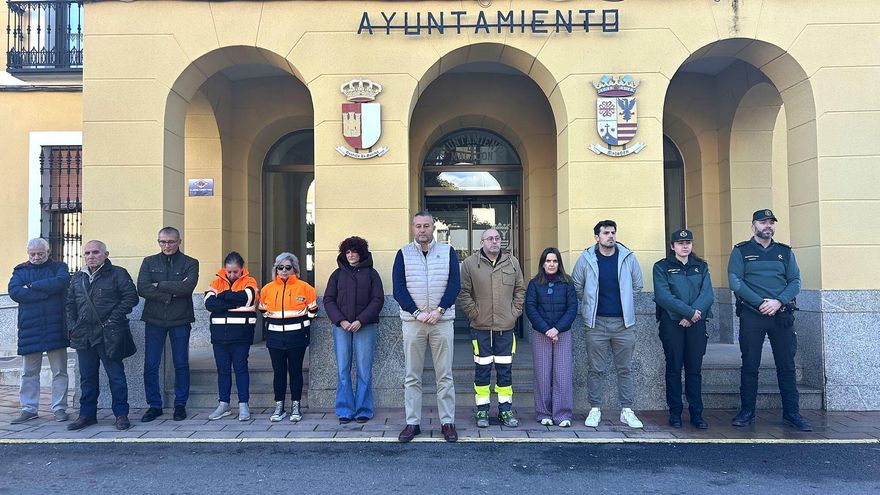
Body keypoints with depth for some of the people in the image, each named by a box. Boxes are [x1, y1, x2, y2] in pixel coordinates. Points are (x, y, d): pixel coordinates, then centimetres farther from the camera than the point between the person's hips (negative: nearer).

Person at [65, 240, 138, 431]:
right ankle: (87, 414, 23)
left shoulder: (117, 274, -3)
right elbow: (69, 303, 21)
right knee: (87, 377, 13)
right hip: (83, 336, 6)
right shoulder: (78, 277, 15)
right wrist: (72, 326, 8)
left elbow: (131, 297, -9)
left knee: (116, 376, -2)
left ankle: (121, 414, 6)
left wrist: (112, 320, -13)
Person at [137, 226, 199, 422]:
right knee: (150, 365, 3)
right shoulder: (149, 262, 9)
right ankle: (154, 406, 17)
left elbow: (188, 287, -15)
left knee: (181, 364, 5)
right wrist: (171, 293, -14)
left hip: (180, 320, -2)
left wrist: (159, 285, -10)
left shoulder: (190, 263, 3)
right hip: (154, 320, 2)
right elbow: (142, 288, -6)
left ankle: (180, 405, 17)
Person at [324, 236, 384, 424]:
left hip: (365, 327, -2)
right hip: (341, 326, 2)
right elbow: (328, 300, 7)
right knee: (343, 370, 2)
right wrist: (341, 321, -8)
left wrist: (361, 321, -12)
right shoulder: (338, 274, 12)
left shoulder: (371, 273, 6)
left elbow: (378, 300, -1)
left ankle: (363, 410, 9)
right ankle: (345, 410, 10)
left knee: (364, 370, -1)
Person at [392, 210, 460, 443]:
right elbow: (399, 288, -1)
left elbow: (454, 285, 0)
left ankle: (447, 422, 12)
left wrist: (438, 311, -12)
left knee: (445, 375, 4)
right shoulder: (403, 254, 6)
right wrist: (417, 313, -11)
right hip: (412, 321, 1)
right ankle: (412, 423, 13)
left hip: (442, 321, 0)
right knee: (412, 376, 5)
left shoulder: (448, 252, 6)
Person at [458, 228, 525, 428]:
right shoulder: (470, 263, -2)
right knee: (482, 369, 5)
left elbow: (520, 289, 13)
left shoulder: (512, 262, 7)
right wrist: (474, 313, -6)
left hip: (506, 327, 2)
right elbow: (463, 292, -1)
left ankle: (505, 409, 20)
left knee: (505, 370, 9)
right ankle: (482, 410, 16)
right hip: (481, 327, -2)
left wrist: (515, 312, 4)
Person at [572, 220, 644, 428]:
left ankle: (627, 411, 17)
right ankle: (595, 409, 16)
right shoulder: (586, 259, -2)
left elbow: (637, 285, 14)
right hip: (596, 323, -1)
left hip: (624, 322, 1)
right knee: (596, 370, 5)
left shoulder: (628, 257, 1)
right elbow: (576, 286, 9)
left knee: (625, 369, 7)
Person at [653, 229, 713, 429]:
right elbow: (663, 296, -10)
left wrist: (694, 314, -14)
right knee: (674, 368, 2)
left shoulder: (701, 267, 13)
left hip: (696, 323, 3)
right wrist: (689, 311, -15)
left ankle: (696, 413, 12)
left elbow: (708, 294, 1)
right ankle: (675, 413, 9)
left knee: (694, 368, 5)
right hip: (671, 323, -2)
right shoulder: (662, 267, 3)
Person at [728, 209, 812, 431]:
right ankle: (747, 412, 13)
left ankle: (792, 413, 13)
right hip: (751, 315, -2)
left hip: (782, 314, 3)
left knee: (787, 365, 4)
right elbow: (735, 282, -7)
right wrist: (760, 303, -15)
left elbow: (795, 281, 5)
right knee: (750, 365, 3)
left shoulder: (785, 252, 13)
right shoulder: (741, 251, 4)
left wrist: (778, 301, -12)